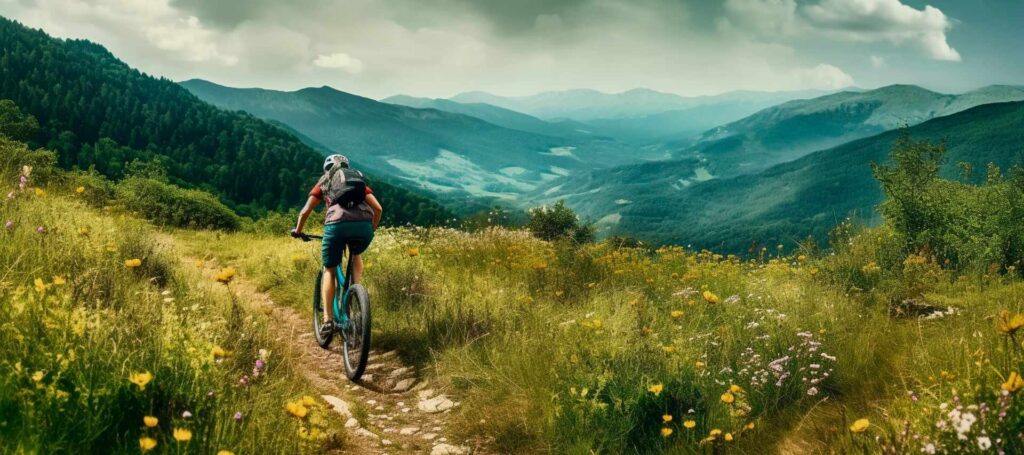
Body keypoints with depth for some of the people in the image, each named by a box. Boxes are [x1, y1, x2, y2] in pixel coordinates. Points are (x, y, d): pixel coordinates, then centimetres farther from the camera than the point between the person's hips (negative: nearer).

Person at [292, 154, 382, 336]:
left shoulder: (324, 181, 27)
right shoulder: (359, 180, 32)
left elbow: (305, 212, 21)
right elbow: (378, 208, 23)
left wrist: (297, 231, 38)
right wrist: (372, 229, 39)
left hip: (337, 225, -2)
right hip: (363, 225, 2)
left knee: (329, 271, 17)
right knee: (356, 254, 36)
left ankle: (328, 319, 8)